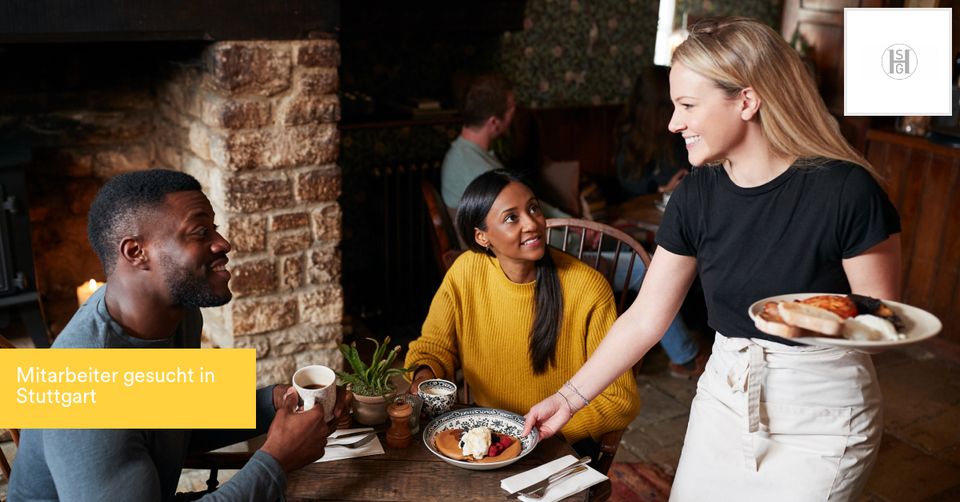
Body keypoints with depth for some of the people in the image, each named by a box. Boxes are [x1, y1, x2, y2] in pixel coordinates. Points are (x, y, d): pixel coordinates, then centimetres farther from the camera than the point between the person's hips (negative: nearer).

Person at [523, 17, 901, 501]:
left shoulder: (845, 189, -20)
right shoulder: (697, 194, -7)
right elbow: (645, 319, -2)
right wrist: (567, 398, -2)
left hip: (821, 414, -4)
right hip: (723, 397, 4)